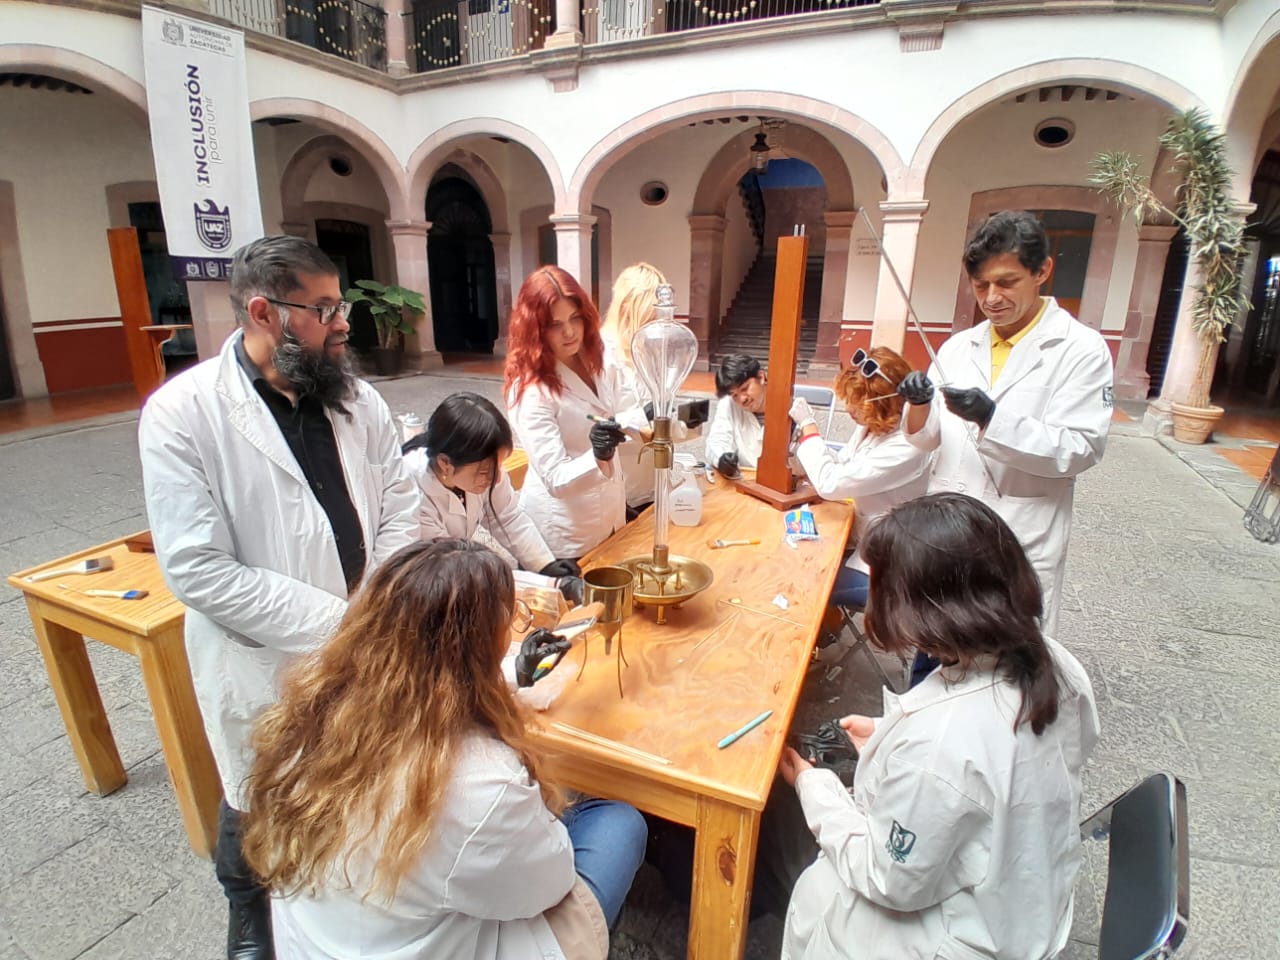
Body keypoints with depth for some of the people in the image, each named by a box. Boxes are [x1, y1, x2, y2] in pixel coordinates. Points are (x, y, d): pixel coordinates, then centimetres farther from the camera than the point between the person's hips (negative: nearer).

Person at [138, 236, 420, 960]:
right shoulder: (182, 412, -18)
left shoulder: (355, 397, -3)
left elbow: (399, 505, 0)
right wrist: (334, 624, -22)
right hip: (263, 663, -3)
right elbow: (198, 570, -21)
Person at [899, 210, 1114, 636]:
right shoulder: (958, 347, 7)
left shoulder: (1081, 350, -5)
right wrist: (919, 406, -14)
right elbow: (926, 438, 8)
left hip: (1022, 544, -4)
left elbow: (1080, 449, -13)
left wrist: (991, 418, -26)